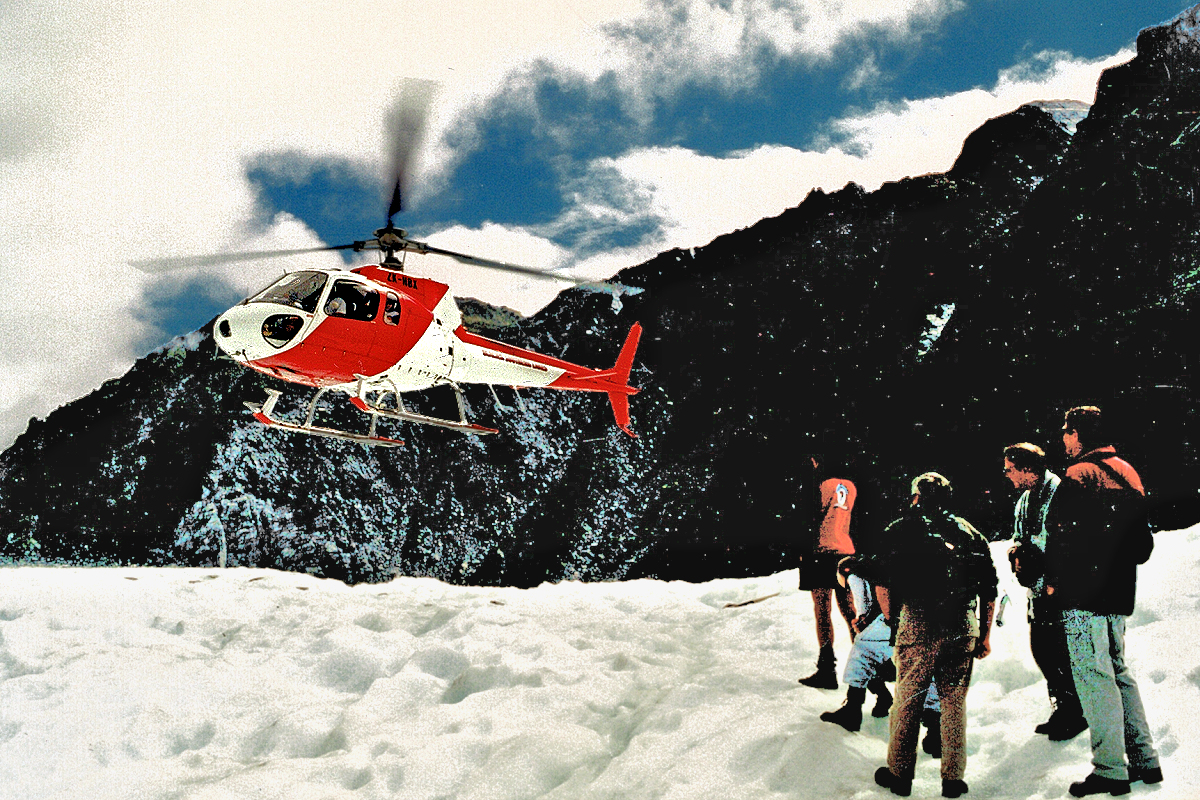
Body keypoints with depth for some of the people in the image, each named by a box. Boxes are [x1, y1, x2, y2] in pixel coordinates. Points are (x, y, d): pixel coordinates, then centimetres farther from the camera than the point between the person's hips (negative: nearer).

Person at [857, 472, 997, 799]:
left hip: (918, 624, -3)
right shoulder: (970, 532, 16)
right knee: (954, 701, 12)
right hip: (963, 625, 3)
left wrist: (891, 621, 14)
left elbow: (883, 582, 2)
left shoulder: (902, 528, 7)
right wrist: (985, 635, 21)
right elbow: (989, 590, 15)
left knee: (907, 698, 7)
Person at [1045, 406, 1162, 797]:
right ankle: (1145, 760, 20)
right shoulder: (1127, 472, 15)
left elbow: (1062, 534, -17)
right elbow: (1143, 541, 19)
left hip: (1083, 593, -9)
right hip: (1119, 592, 9)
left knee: (1093, 676, -5)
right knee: (1118, 671, 17)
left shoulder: (1079, 475, -13)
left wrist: (1052, 580, -4)